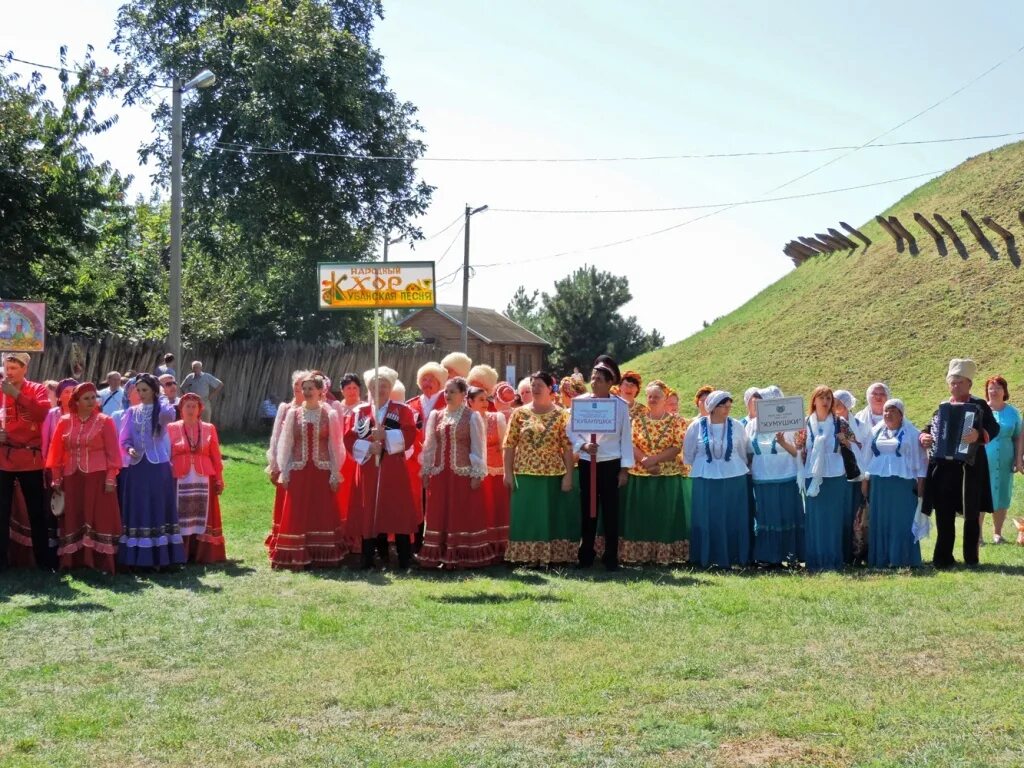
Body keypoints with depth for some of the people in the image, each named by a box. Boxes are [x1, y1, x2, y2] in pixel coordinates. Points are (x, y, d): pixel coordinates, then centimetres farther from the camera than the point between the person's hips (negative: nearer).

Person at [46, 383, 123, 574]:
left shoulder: (105, 421, 0)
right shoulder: (64, 422, 7)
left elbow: (113, 451, -3)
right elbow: (57, 452, 9)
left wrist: (111, 478, -10)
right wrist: (56, 479, 5)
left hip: (98, 477, -3)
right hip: (72, 478, 3)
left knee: (99, 519, -5)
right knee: (73, 520, 4)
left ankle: (101, 563, -4)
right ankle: (74, 563, 9)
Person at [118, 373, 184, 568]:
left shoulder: (162, 409, -3)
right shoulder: (132, 412, 10)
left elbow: (170, 416, -28)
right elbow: (125, 438, 11)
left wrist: (167, 413, -50)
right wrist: (129, 449, -11)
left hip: (158, 466, -3)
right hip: (136, 466, 4)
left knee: (157, 509, -2)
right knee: (136, 511, 3)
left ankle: (158, 557, 1)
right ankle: (135, 557, 6)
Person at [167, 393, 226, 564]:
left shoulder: (209, 429, 10)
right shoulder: (172, 428, 6)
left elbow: (216, 457, 9)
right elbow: (166, 455, 2)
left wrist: (219, 479, 5)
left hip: (203, 480, 1)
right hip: (180, 480, -1)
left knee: (203, 516, 1)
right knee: (182, 517, -2)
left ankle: (203, 554, 6)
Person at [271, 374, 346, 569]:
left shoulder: (330, 415, 1)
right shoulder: (293, 414, 5)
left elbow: (335, 446, 1)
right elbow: (285, 444, 6)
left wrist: (335, 474, -3)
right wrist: (284, 472, 1)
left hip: (322, 472, -1)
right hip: (298, 472, 1)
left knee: (323, 514, 1)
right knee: (296, 515, 1)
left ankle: (322, 557, 9)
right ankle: (296, 557, 7)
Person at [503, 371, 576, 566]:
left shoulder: (560, 415, 1)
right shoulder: (520, 414, 4)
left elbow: (568, 448, -1)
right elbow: (509, 445, 4)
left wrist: (568, 475, -7)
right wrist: (508, 473, -2)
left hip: (553, 475, -1)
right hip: (525, 475, 1)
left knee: (552, 516, 3)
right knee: (527, 516, 4)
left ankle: (552, 556, 11)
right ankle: (528, 556, 11)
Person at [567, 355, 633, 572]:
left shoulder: (620, 405, -2)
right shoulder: (579, 401, 1)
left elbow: (626, 437, 0)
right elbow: (570, 430, 3)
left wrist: (625, 468, -3)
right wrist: (583, 445, -16)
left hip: (611, 463, -1)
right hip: (587, 463, 1)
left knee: (610, 511, 2)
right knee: (587, 510, 5)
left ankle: (611, 557, 9)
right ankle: (585, 556, 14)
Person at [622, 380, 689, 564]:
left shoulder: (676, 421, 0)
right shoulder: (638, 418, 6)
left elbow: (678, 447, -8)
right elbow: (631, 443, 1)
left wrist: (654, 459, -16)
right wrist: (644, 460, -15)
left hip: (668, 476, -2)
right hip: (640, 475, 2)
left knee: (665, 515, 0)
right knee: (641, 515, 3)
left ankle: (666, 553, 5)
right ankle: (639, 553, 9)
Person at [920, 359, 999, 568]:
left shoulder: (980, 406, 1)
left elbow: (994, 428, -12)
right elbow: (930, 429, 13)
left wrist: (978, 435, -32)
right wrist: (924, 437, -10)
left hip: (970, 467, -3)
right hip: (943, 468, 4)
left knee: (971, 514, 4)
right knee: (944, 515, 5)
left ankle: (971, 558, 12)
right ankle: (943, 557, 11)